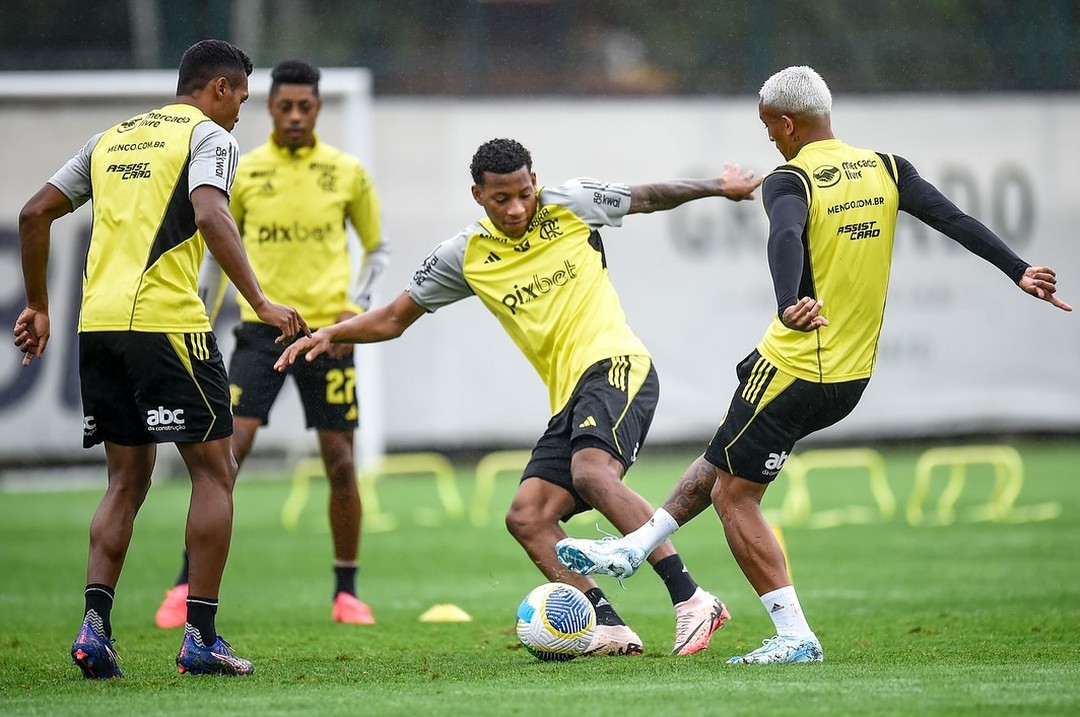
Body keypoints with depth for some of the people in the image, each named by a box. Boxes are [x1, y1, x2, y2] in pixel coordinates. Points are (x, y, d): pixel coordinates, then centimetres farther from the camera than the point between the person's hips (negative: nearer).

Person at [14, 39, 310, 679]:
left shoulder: (111, 139, 21)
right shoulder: (208, 136, 1)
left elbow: (35, 214, 19)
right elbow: (210, 214, -17)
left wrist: (38, 307, 26)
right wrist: (260, 303, -21)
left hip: (98, 325, 7)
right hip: (167, 321, -7)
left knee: (128, 480, 14)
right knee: (214, 472, 3)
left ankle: (95, 627, -1)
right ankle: (201, 638, -2)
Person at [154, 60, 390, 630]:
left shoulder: (347, 173, 2)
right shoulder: (243, 173, 3)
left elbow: (377, 247, 12)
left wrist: (355, 306, -3)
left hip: (327, 329, 0)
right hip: (261, 326, 0)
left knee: (340, 463, 1)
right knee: (227, 450, -12)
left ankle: (346, 592, 15)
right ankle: (187, 585, -7)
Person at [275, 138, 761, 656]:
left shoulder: (571, 204, 2)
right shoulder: (464, 257, 9)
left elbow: (649, 197, 18)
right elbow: (394, 317, 14)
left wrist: (720, 187, 15)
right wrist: (332, 334, 0)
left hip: (614, 365, -6)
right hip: (569, 397, 6)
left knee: (590, 471, -32)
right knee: (527, 517, -9)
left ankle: (691, 601, -32)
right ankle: (610, 631, -13)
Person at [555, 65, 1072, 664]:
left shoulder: (790, 181, -14)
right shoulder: (886, 169, 4)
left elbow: (786, 240, -34)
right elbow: (955, 220, -6)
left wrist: (790, 306, -51)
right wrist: (1019, 272, -8)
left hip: (794, 369, -8)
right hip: (854, 377, 8)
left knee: (733, 495, 5)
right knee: (725, 459, 25)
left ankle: (795, 636, 1)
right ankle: (632, 549, 34)